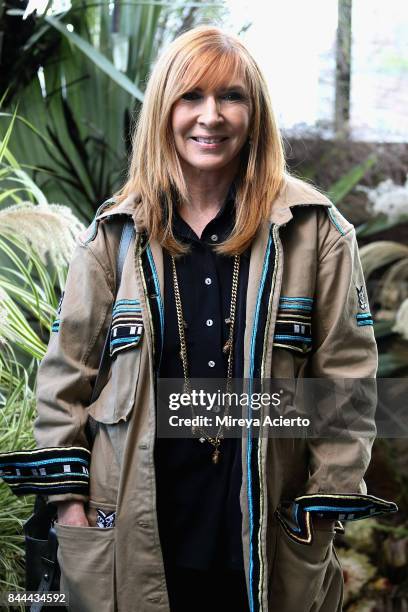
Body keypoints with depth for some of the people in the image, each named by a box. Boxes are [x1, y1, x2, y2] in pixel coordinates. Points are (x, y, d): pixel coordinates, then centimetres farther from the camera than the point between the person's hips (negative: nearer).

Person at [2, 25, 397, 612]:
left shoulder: (314, 229, -2)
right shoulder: (115, 233, 2)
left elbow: (345, 371, -1)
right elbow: (66, 369, 7)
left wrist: (328, 502, -4)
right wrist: (68, 494, 3)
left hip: (270, 535, -1)